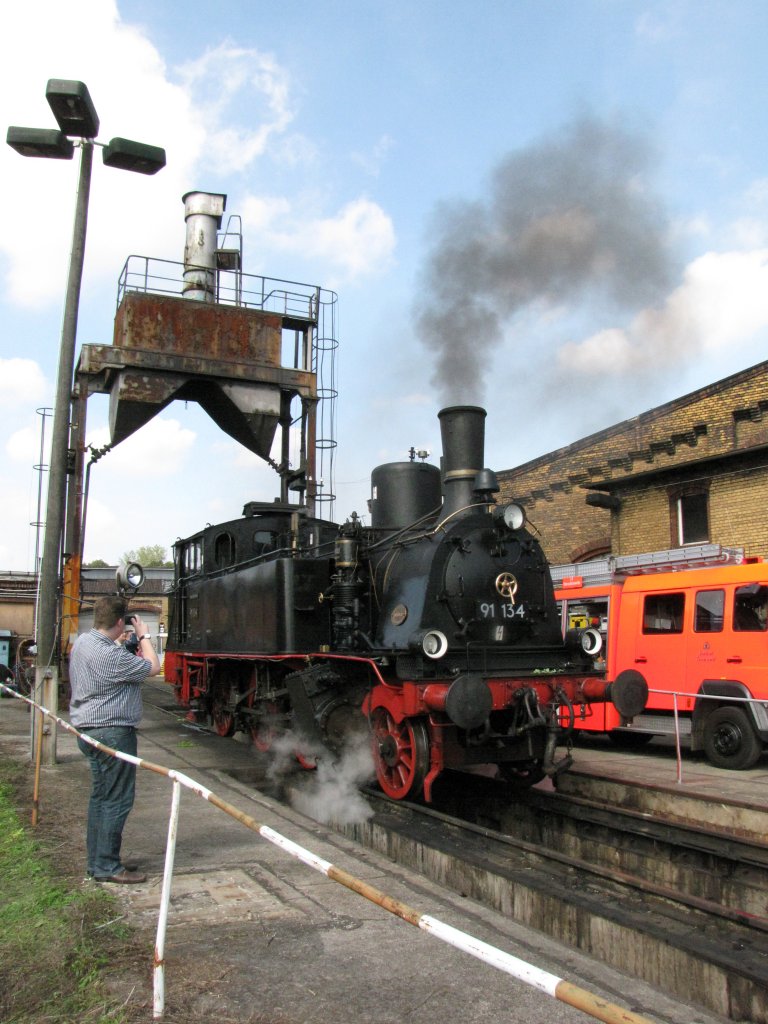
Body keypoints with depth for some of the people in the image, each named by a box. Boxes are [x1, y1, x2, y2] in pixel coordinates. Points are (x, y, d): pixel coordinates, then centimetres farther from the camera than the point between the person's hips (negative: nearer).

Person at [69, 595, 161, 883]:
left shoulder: (82, 641, 6)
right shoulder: (111, 655, -24)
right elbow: (152, 668, -14)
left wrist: (123, 644, 10)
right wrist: (144, 636, -3)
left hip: (88, 730, 10)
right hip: (112, 733, -10)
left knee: (101, 795, 17)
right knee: (117, 800, -2)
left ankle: (98, 860, 25)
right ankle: (106, 867, 4)